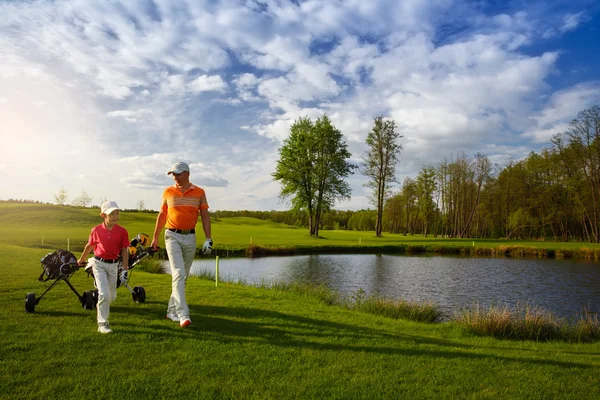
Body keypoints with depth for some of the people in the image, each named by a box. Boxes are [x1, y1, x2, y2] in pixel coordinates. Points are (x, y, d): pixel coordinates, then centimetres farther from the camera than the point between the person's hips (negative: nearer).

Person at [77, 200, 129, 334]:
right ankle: (102, 324, 0)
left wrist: (125, 268, -5)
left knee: (112, 296, 12)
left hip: (113, 265, 2)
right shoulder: (96, 230, -6)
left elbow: (124, 251, -2)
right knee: (104, 293, -13)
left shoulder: (122, 231, -6)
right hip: (99, 264, -2)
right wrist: (81, 260, 24)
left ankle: (101, 308, 45)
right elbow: (89, 246, 10)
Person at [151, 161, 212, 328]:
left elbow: (205, 216, 3)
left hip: (190, 237, 2)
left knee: (183, 276, 9)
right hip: (173, 236, -2)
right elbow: (162, 215, 11)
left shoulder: (199, 192, 1)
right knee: (178, 274, -12)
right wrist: (155, 237, 12)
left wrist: (208, 239, -3)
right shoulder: (168, 192, 3)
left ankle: (172, 311, 24)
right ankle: (183, 315, -14)